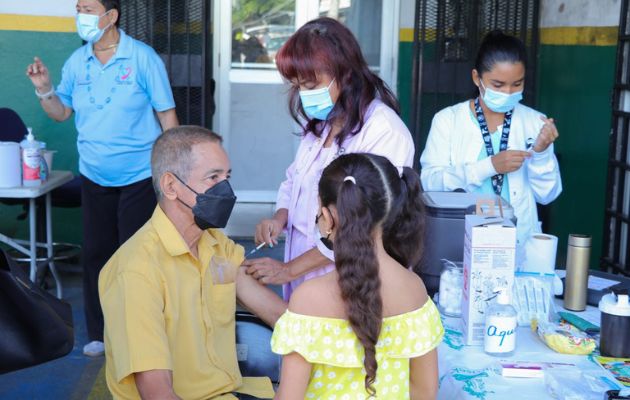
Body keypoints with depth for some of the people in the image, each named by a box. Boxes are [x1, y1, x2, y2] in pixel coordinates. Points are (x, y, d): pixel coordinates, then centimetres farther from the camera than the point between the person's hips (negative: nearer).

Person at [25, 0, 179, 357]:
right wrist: (44, 89, -8)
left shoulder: (143, 58, -9)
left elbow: (167, 115, -6)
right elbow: (62, 113, 11)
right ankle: (100, 333, 23)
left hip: (138, 177, -4)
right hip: (94, 177, 5)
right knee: (96, 254, 9)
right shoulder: (77, 62, 4)